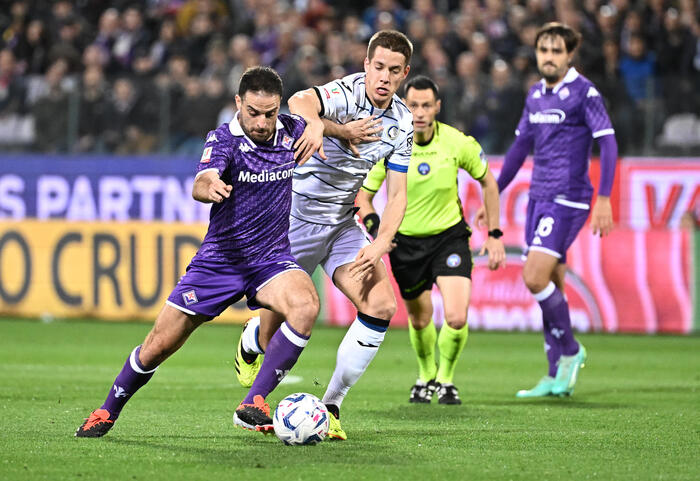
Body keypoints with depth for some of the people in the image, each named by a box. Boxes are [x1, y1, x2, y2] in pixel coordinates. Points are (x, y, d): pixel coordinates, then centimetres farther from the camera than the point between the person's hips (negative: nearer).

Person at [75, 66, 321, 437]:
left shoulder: (291, 132, -4)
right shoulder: (223, 139, -16)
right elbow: (200, 186, -36)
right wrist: (210, 186, -60)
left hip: (270, 259, 2)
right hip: (218, 260, -2)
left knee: (305, 304, -32)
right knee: (158, 346, 1)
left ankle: (254, 405, -27)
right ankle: (107, 412, 27)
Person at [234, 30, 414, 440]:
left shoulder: (403, 122, -1)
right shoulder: (347, 94, -22)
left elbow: (397, 195, 1)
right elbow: (300, 102, -45)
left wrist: (380, 245, -16)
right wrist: (336, 130, -67)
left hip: (342, 222, 6)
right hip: (297, 214, -6)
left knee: (382, 305, -13)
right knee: (281, 320, 3)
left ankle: (331, 405, 0)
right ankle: (252, 341, 44)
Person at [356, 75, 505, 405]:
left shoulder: (457, 143, -15)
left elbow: (488, 183, 3)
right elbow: (363, 196, -4)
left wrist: (494, 235, 2)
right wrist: (375, 228, -24)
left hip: (450, 236, -1)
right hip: (405, 241, 1)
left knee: (456, 318, -18)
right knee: (419, 320, 13)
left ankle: (446, 378, 10)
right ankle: (427, 376, 43)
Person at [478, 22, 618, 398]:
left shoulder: (584, 92, -9)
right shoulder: (535, 95, 12)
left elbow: (608, 144, -13)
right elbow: (520, 147, 22)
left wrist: (603, 200, -21)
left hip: (568, 199, -7)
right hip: (539, 197, 7)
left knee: (535, 278, -16)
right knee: (549, 287, 7)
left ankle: (570, 351, 3)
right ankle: (558, 377, 12)